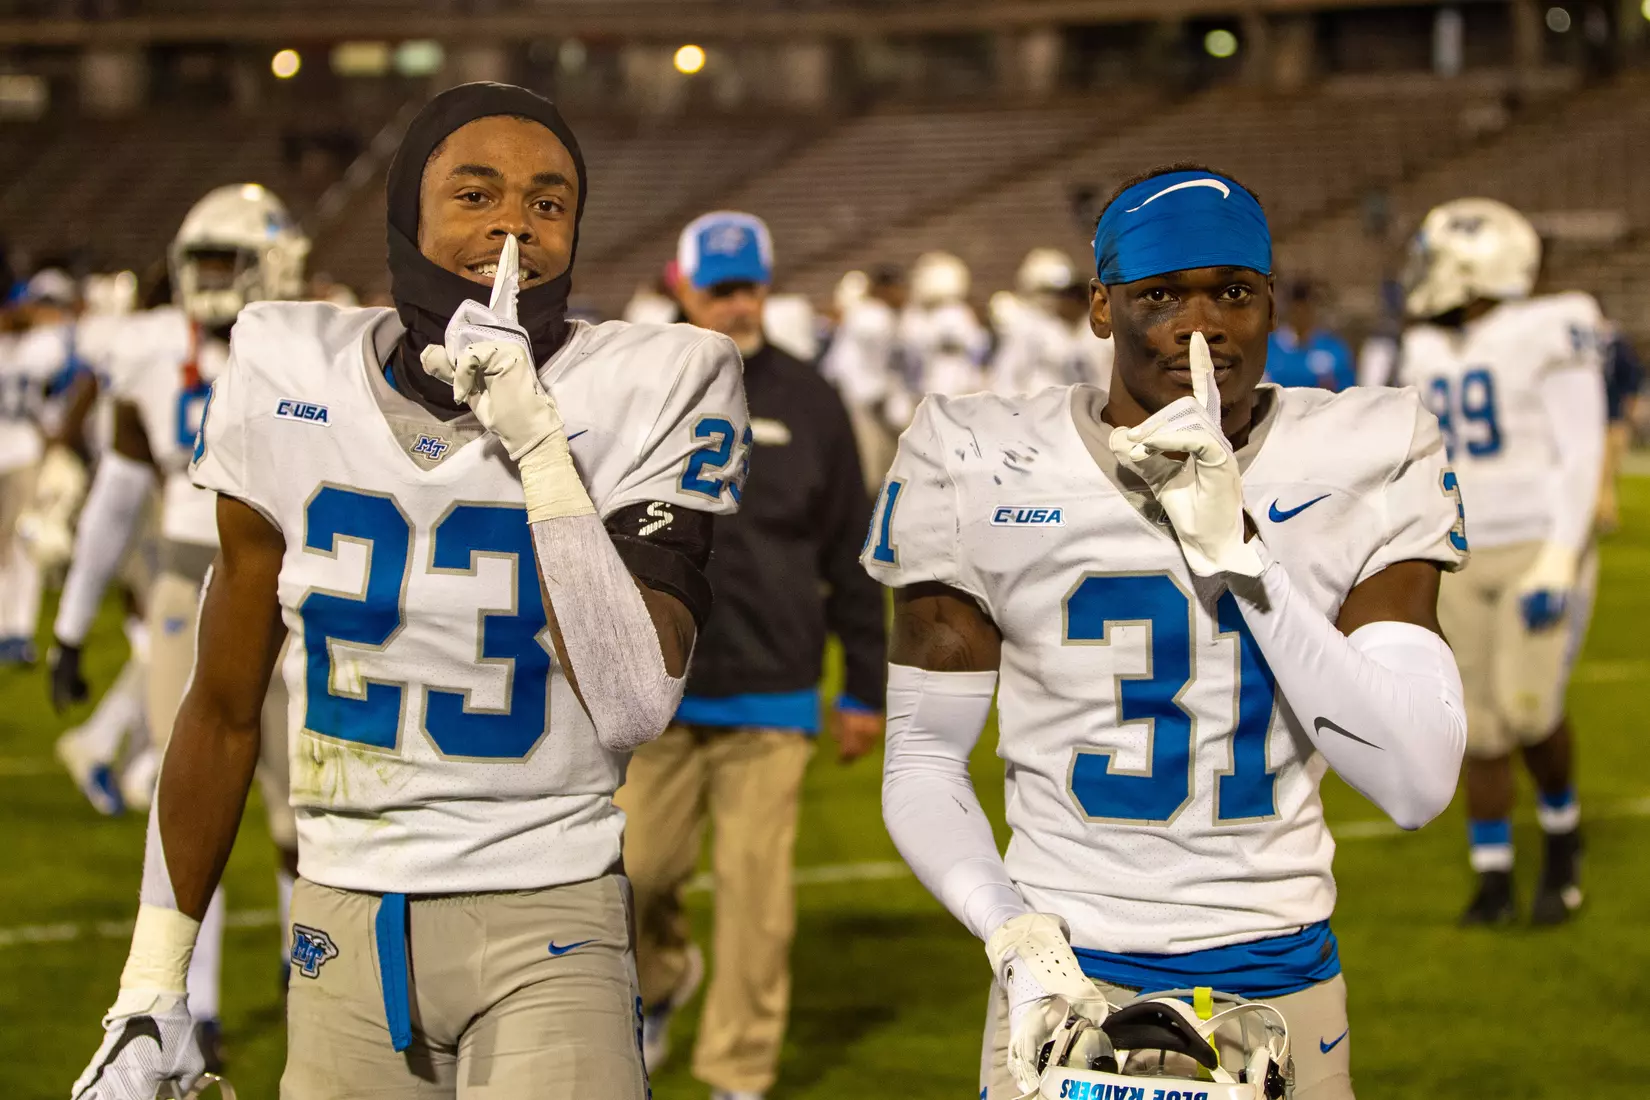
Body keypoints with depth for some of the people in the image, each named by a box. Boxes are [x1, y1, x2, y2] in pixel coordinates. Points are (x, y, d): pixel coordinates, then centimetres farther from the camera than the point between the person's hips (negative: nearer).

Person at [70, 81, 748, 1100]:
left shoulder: (642, 396, -7)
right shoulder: (290, 387, 0)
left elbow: (635, 709, -17)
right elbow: (225, 710, 8)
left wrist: (539, 450, -22)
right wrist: (151, 986, 10)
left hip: (547, 923, -2)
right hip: (344, 925, 2)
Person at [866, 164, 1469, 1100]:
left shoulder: (1364, 467, -5)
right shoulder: (982, 473, -5)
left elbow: (1419, 784, -13)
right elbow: (924, 762, 0)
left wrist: (1240, 550, -19)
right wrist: (1016, 937, -16)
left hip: (1280, 981, 1)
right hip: (1069, 979, -1)